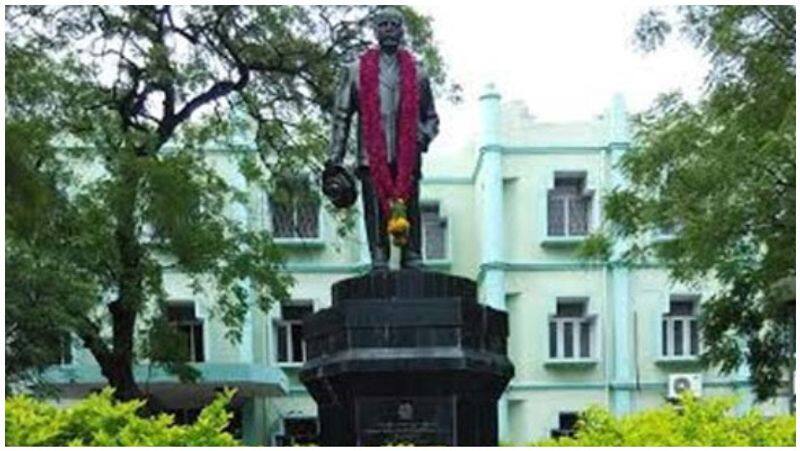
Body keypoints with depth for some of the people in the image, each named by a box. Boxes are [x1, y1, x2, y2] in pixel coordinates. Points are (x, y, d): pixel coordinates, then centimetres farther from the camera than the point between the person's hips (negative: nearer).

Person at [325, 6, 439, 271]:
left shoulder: (416, 72, 16)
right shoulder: (357, 70, 11)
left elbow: (430, 117, 22)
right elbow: (341, 117, 9)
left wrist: (424, 136, -1)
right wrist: (334, 161, 2)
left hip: (407, 158, 1)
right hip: (372, 158, -1)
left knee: (410, 208, -6)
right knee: (375, 211, -7)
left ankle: (413, 262, -6)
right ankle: (379, 263, -7)